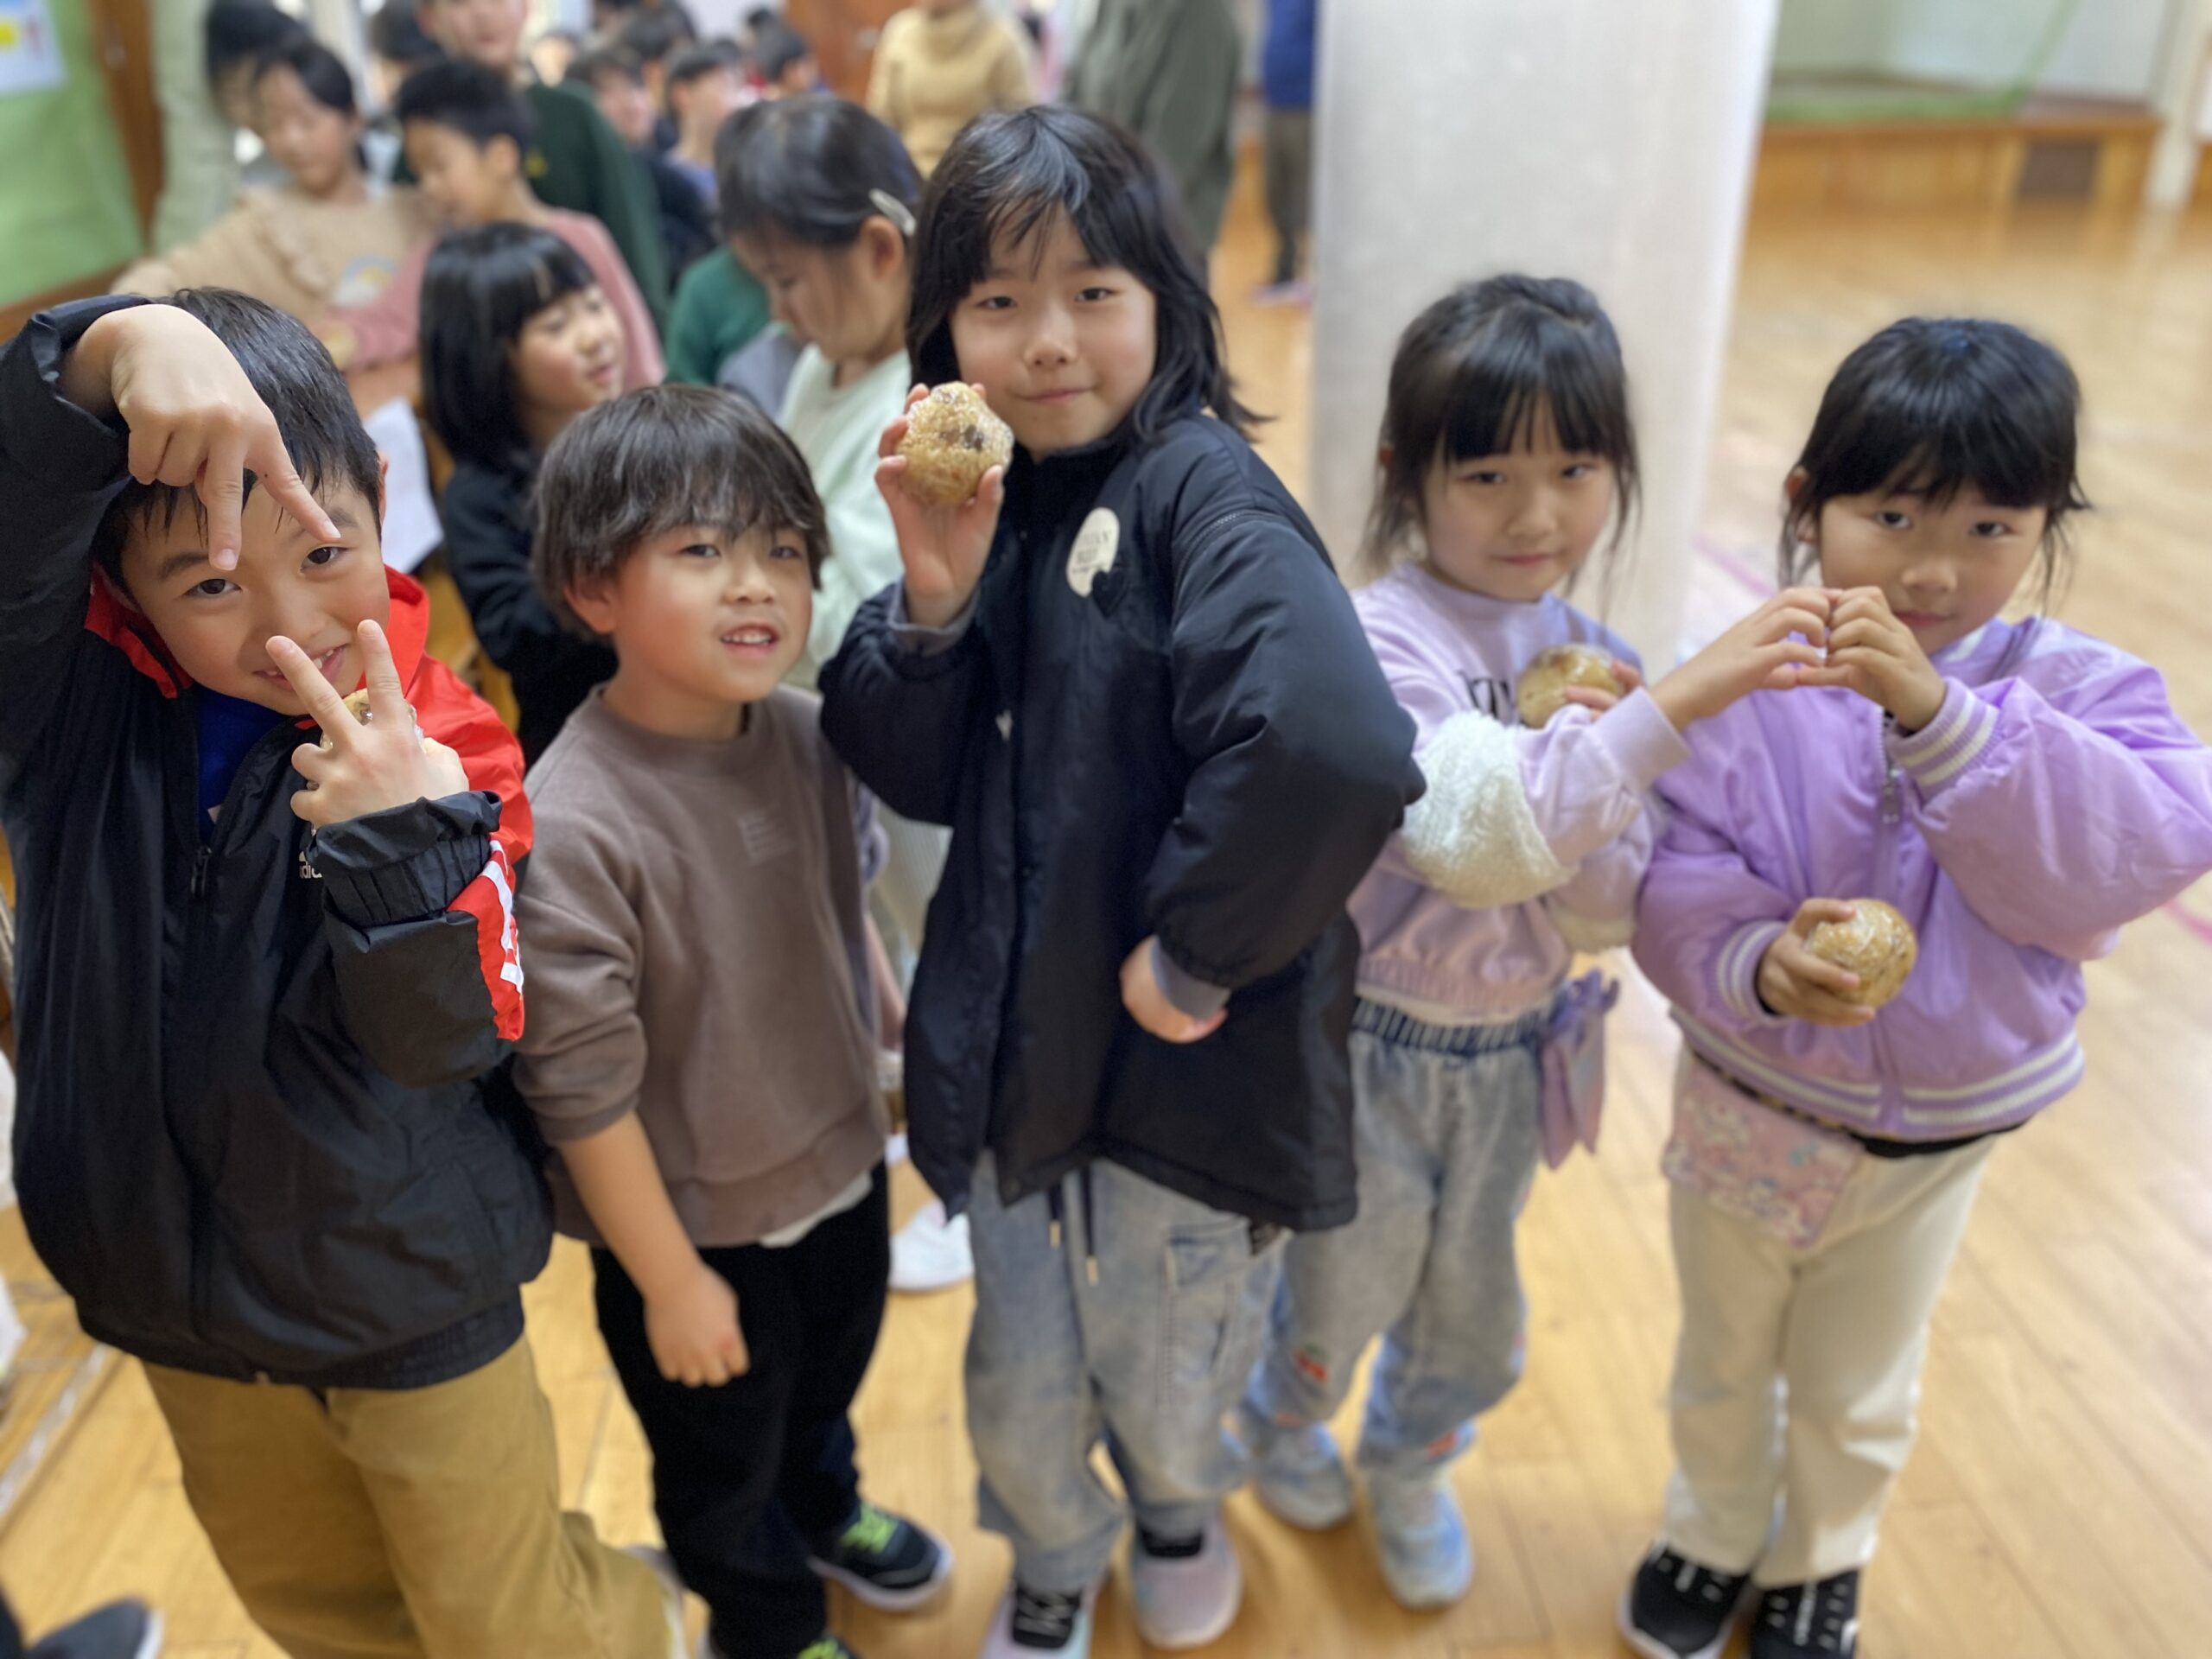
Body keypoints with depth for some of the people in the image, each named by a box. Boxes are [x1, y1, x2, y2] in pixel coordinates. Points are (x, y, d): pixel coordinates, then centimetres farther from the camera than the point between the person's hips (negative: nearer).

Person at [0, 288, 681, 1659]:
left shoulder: (440, 751, -19)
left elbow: (448, 1039, -26)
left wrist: (409, 839, -43)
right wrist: (118, 352, -49)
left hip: (409, 1301, -3)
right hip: (177, 1297, 4)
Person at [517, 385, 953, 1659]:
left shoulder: (812, 734, -14)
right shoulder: (569, 826, -31)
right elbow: (583, 1088, -23)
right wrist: (670, 1281, -15)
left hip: (843, 1166, 5)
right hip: (700, 1227, -5)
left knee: (829, 1381, 33)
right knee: (724, 1464, 24)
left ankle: (826, 1513, 65)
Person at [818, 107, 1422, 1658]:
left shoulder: (1201, 487, -20)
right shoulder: (986, 495, 0)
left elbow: (1336, 749, -37)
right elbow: (920, 780, -2)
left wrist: (1194, 952, -24)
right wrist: (932, 599, -18)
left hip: (1190, 1064, -4)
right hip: (1015, 1044, 5)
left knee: (1167, 1389, 21)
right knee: (1020, 1396, 22)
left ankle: (1178, 1514, 58)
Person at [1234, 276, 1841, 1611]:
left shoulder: (1596, 655, -4)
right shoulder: (1379, 643, -23)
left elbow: (1614, 911, -6)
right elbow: (1476, 839, -38)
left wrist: (1601, 770, -23)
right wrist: (1671, 709, -42)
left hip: (1516, 1053, 5)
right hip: (1375, 1050, -5)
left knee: (1473, 1321, 24)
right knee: (1339, 1301, 19)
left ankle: (1412, 1469, 55)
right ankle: (1282, 1428, 53)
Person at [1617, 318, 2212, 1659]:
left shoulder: (2077, 690, -14)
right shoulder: (1749, 692, -19)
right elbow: (1680, 888, -21)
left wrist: (1940, 715, -41)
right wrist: (1758, 965, -41)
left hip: (1936, 1139, 1)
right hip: (1749, 1108, 0)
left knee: (1859, 1398, 25)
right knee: (1723, 1368, 25)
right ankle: (1714, 1537, 55)